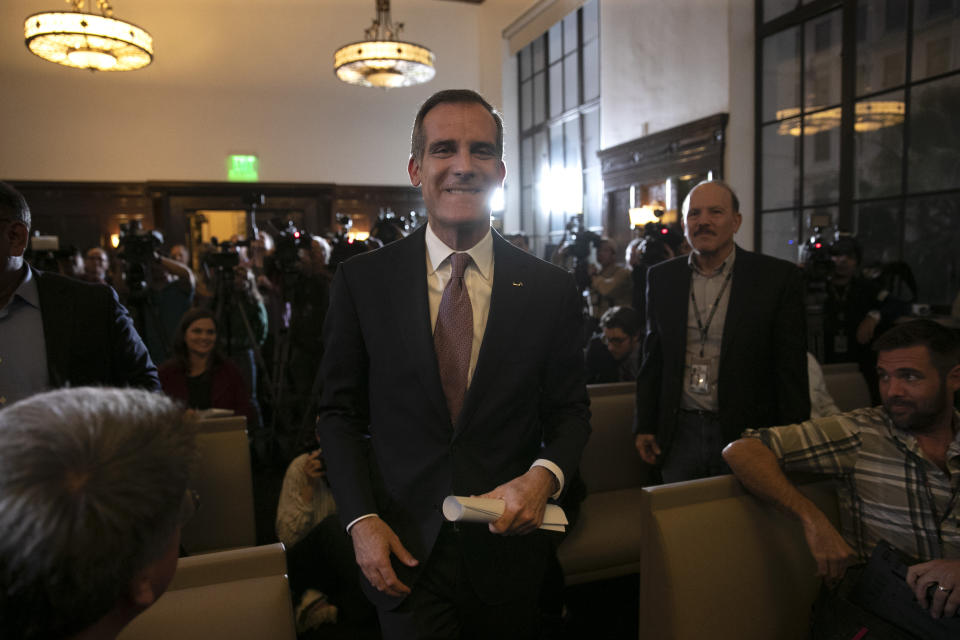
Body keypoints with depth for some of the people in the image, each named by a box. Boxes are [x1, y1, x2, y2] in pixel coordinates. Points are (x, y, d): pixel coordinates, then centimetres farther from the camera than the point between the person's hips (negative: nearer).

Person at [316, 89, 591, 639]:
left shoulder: (550, 289, -5)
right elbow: (340, 412, 0)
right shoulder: (362, 281, -5)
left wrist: (545, 475, -16)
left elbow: (570, 410, 3)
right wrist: (362, 520, -9)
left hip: (509, 553, 2)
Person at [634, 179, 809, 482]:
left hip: (746, 435, -2)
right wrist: (644, 426, 8)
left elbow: (791, 371, -4)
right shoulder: (662, 278, 5)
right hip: (680, 434, 3)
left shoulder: (778, 277, -5)